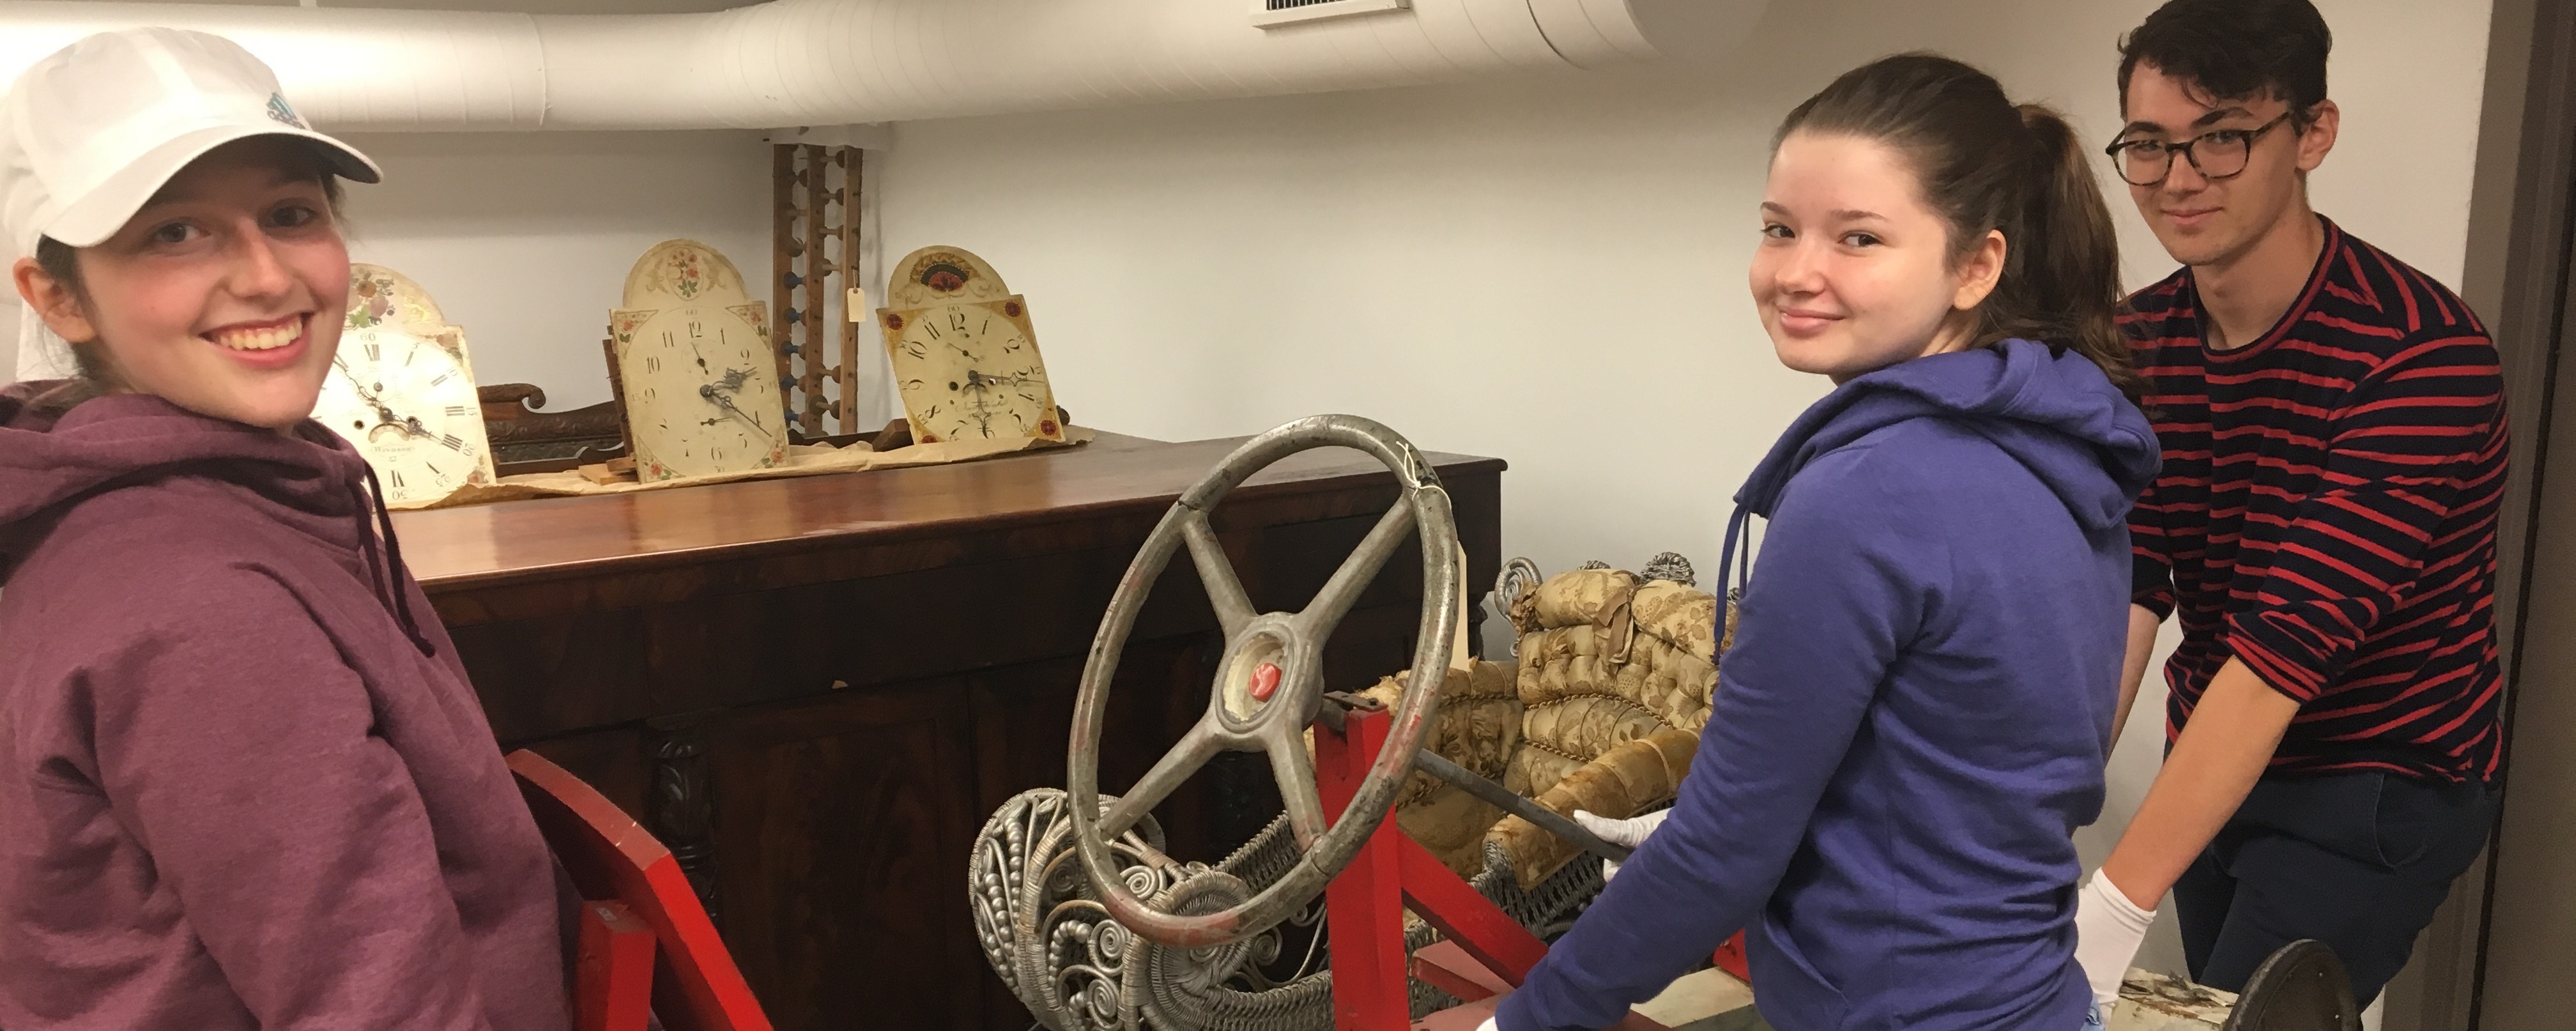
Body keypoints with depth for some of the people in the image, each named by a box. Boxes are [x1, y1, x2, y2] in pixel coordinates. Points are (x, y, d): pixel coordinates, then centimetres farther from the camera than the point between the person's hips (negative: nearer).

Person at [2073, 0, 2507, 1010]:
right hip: (2213, 770, 6)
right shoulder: (2138, 344, -4)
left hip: (2381, 791, -6)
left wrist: (2114, 907, -39)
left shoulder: (2426, 356, -25)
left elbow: (2289, 643, -33)